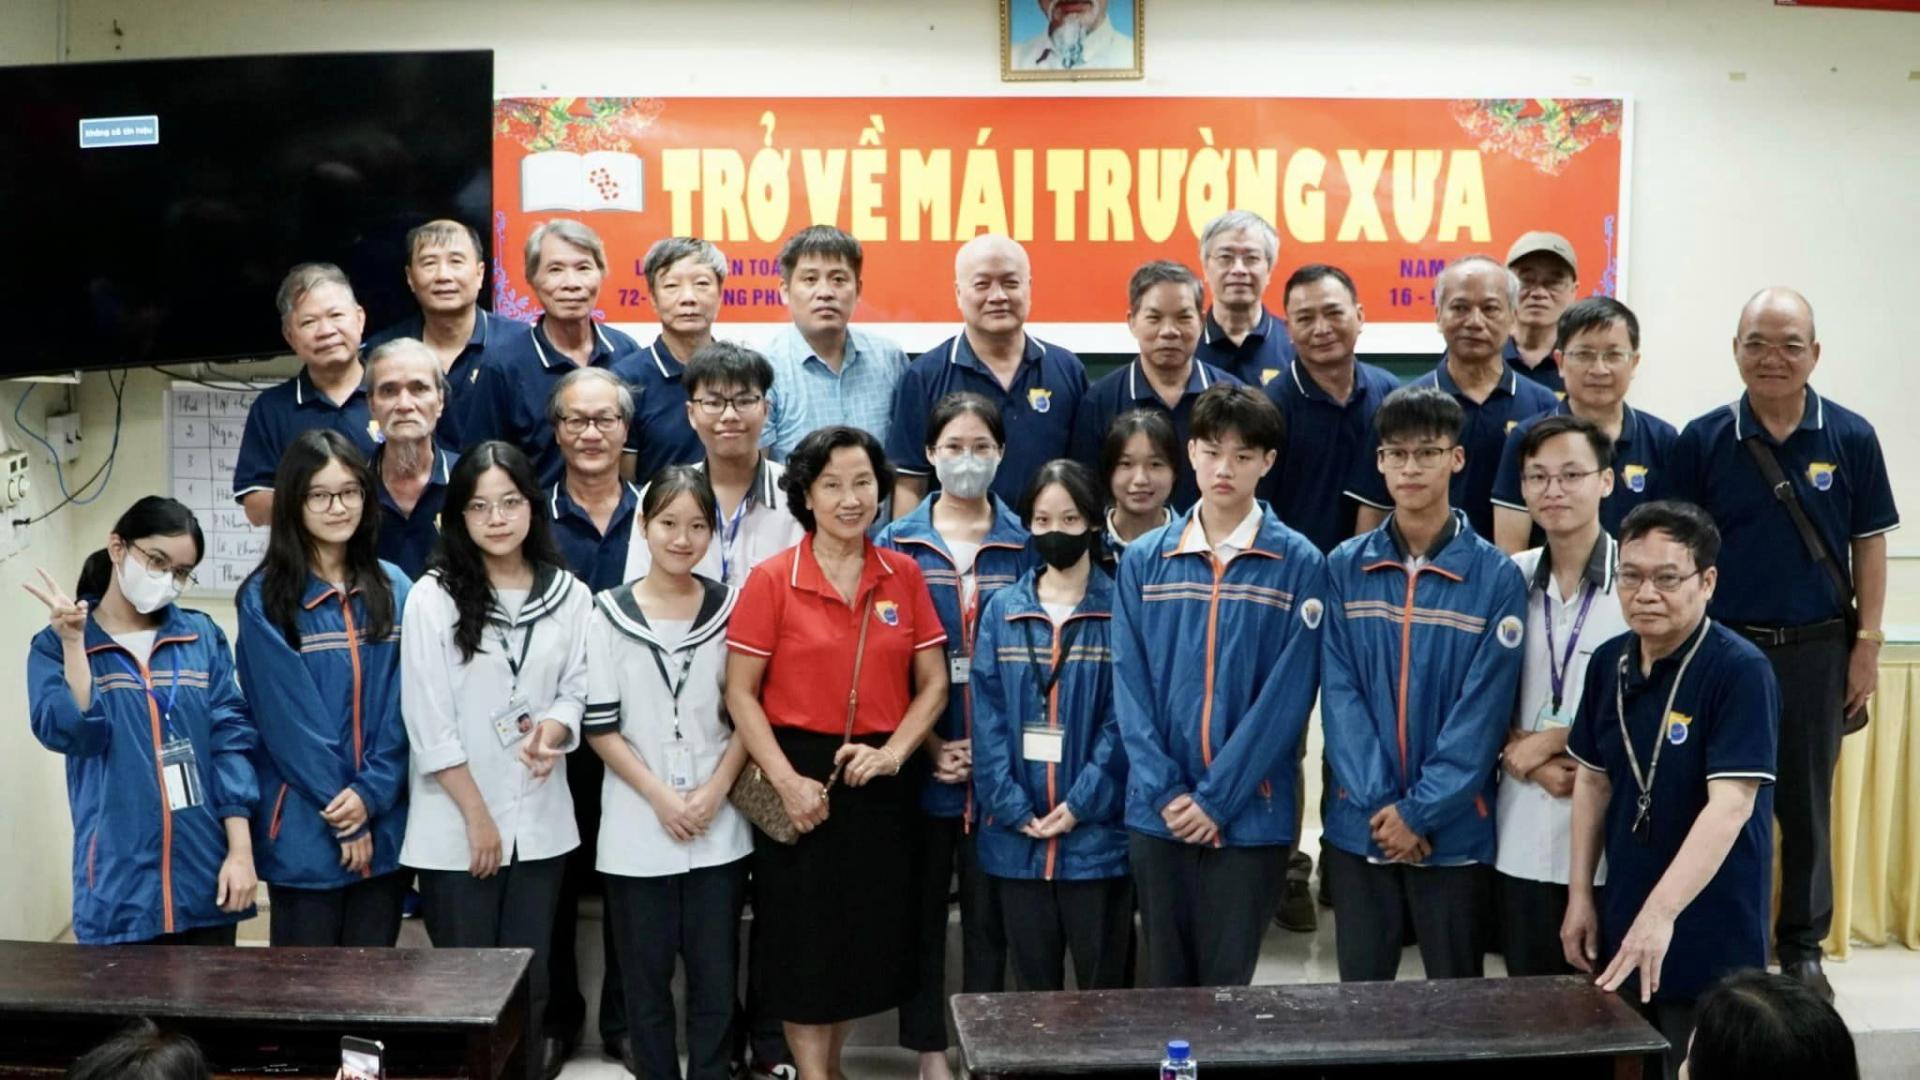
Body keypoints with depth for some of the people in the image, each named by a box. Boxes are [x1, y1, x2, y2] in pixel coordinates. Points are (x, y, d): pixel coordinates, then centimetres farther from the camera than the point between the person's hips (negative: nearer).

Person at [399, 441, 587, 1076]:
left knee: (530, 982, 12)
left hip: (539, 820, 3)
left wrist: (553, 729, -15)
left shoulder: (570, 595, 1)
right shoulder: (433, 596, -8)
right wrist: (477, 817, -10)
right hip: (454, 825, -3)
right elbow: (428, 721, -10)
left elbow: (578, 689, 8)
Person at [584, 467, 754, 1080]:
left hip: (718, 827, 1)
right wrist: (660, 797, -11)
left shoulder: (730, 608, 1)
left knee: (716, 978, 8)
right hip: (637, 828, -1)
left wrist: (715, 790, -9)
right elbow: (600, 727, -3)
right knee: (646, 980, 9)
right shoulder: (612, 614, -3)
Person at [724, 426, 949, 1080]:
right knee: (803, 939, 6)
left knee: (869, 935, 14)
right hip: (801, 777, -3)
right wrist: (786, 780, -15)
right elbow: (741, 693, -7)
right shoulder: (772, 579, -7)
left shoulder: (904, 576, 3)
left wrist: (894, 751, -11)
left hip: (878, 781, 4)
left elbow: (933, 683, 5)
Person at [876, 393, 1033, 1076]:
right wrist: (926, 744, -9)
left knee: (988, 909, 7)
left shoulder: (1026, 546, 3)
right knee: (921, 907, 9)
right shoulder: (897, 544, 3)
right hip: (918, 762, 0)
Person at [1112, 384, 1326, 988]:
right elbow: (1130, 687, 1)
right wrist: (1166, 792, -9)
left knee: (1227, 983, 6)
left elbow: (1287, 694, -8)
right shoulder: (1143, 561, 5)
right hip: (1157, 811, 2)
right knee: (1161, 981, 11)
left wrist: (1217, 797, -12)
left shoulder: (1298, 564, -2)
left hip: (1250, 814, -2)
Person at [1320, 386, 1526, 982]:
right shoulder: (1345, 568, 2)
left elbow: (1483, 709, -9)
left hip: (1454, 828, -2)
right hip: (1359, 823, 2)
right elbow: (1339, 691, -3)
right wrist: (1379, 803, -13)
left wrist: (1419, 810, -13)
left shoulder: (1496, 576, -5)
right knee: (1359, 991, 12)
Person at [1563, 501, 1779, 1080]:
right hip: (1623, 922, 6)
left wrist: (1661, 913, -33)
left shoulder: (1740, 671, -18)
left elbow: (1730, 805, -25)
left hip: (1711, 937, -6)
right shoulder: (1608, 663, 2)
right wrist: (1580, 893, 9)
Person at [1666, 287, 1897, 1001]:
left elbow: (1869, 545, 3)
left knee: (1807, 805, 11)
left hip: (1817, 650, 1)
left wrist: (1866, 645, 0)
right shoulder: (1702, 440, -2)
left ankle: (1803, 948, 24)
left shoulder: (1850, 438, 0)